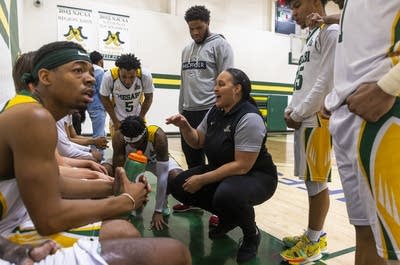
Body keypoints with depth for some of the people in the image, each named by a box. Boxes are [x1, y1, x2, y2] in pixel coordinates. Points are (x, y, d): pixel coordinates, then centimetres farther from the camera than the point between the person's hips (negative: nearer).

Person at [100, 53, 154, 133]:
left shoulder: (145, 76, -28)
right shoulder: (109, 76, -29)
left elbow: (148, 98, -10)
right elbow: (104, 98, -11)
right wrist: (115, 121, -9)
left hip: (137, 117, 1)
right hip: (118, 119, -1)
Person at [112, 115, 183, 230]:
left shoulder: (158, 136, -41)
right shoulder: (119, 137, -35)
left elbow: (162, 175, -38)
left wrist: (158, 211, -34)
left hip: (156, 160, -2)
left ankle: (163, 200, 4)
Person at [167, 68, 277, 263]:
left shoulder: (249, 119, -24)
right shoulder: (214, 112, 2)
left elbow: (242, 166, -27)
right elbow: (197, 142, 11)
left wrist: (202, 180, -23)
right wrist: (184, 126, -10)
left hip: (256, 176, -8)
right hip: (223, 172, 8)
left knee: (226, 195, -39)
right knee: (179, 186, -4)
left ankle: (252, 234, -4)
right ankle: (228, 217, 14)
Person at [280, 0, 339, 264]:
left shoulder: (331, 31, -4)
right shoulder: (312, 37, 23)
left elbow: (327, 81, -15)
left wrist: (297, 114, -11)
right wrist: (290, 110, 8)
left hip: (317, 119, -8)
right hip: (304, 120, 8)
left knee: (317, 181, -2)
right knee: (312, 180, 12)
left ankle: (314, 241, 10)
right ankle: (317, 234, 23)